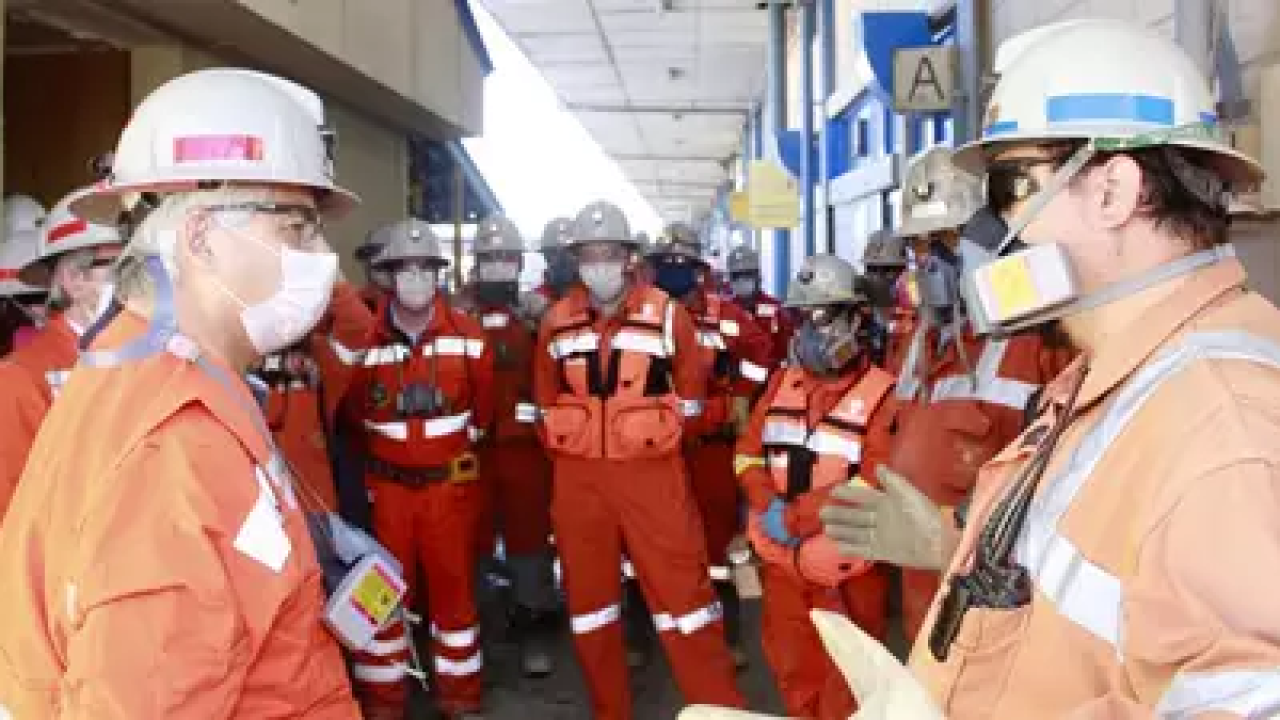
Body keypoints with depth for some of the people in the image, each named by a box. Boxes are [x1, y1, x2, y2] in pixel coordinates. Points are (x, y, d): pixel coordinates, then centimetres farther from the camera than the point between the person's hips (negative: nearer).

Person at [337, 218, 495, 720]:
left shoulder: (468, 334, -4)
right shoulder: (362, 338, -5)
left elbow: (483, 408, 9)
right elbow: (352, 413, 8)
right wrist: (385, 448, 10)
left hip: (452, 483, 0)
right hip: (386, 485, 0)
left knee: (454, 586, 10)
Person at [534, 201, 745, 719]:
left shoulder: (667, 313, -4)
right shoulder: (556, 321, 4)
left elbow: (691, 389, 7)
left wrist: (657, 435, 7)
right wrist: (565, 442, 13)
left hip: (651, 472, -3)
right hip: (577, 476, 3)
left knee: (682, 590, 0)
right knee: (588, 595, 12)